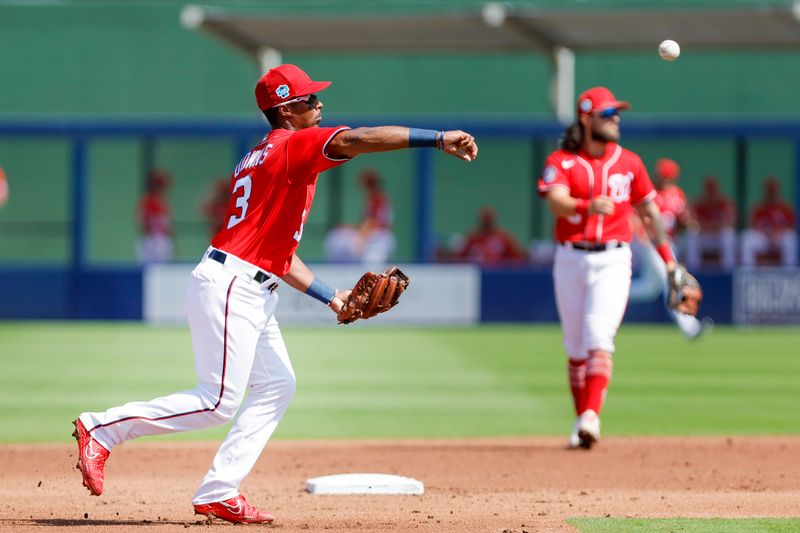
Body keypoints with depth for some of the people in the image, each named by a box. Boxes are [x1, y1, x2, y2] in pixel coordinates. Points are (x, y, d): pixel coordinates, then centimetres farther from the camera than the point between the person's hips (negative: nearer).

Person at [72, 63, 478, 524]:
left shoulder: (258, 159, 21)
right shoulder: (292, 145, -8)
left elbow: (275, 250, 23)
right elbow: (356, 140, -25)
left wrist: (331, 297, 21)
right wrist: (438, 139, -30)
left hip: (255, 294, 11)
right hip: (228, 286, -11)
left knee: (277, 385, 11)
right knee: (218, 402, -11)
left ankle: (219, 494, 8)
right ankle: (103, 429, -3)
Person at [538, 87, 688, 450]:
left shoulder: (629, 162, 7)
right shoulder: (561, 161, -1)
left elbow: (649, 212, 15)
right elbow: (556, 202, -20)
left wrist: (668, 260, 13)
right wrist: (587, 206, -40)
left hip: (612, 260, 0)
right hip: (570, 260, 0)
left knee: (599, 337, -17)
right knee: (576, 347, 6)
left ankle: (591, 417, -26)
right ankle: (581, 422, 16)